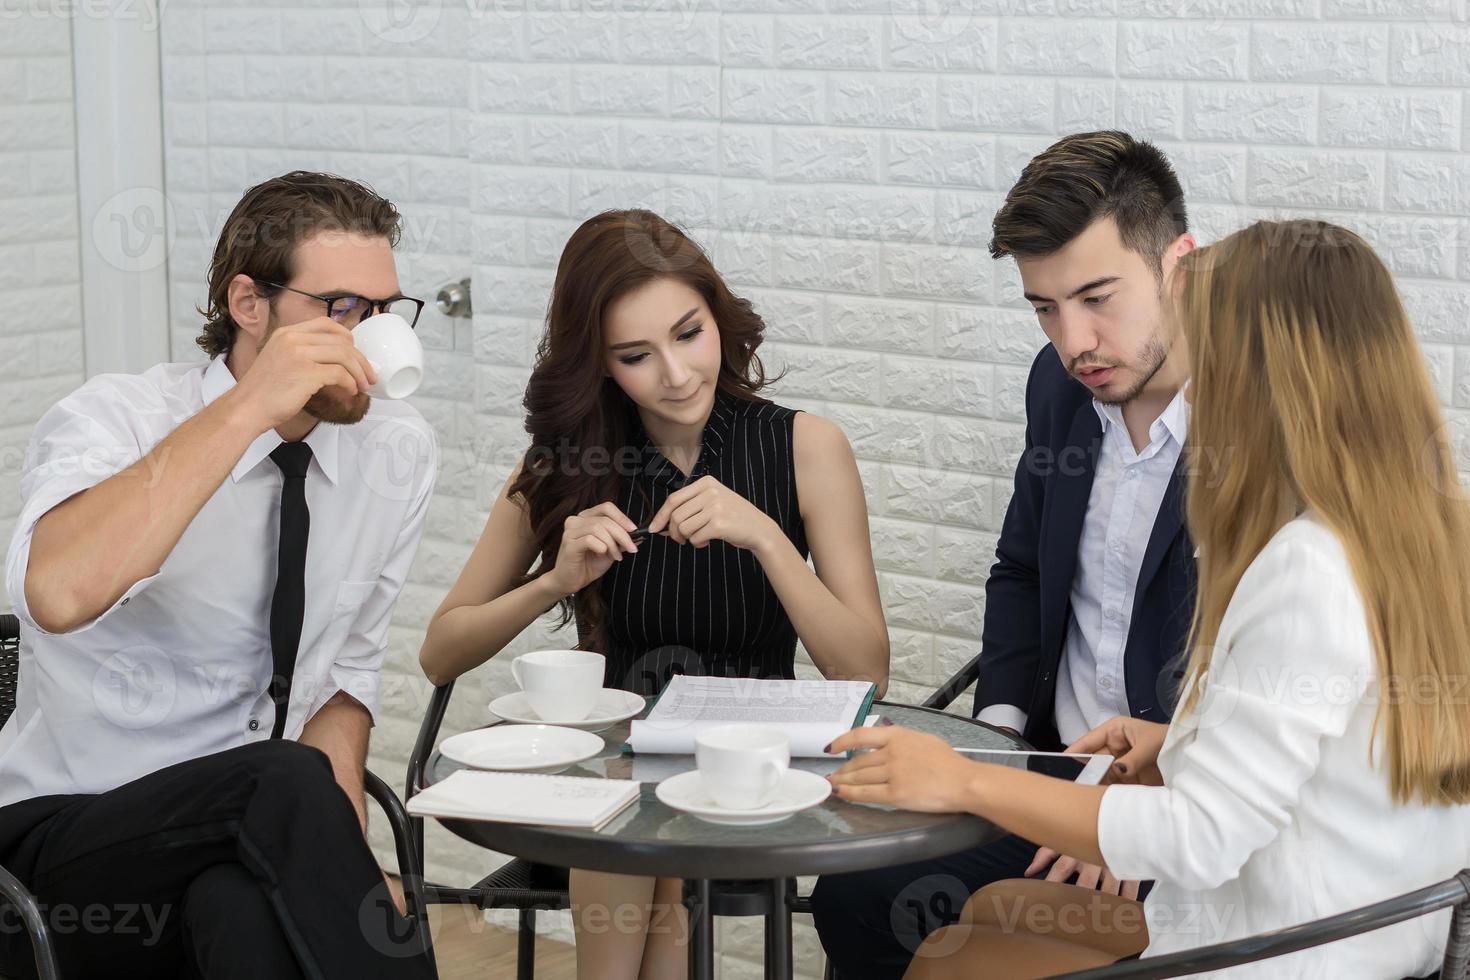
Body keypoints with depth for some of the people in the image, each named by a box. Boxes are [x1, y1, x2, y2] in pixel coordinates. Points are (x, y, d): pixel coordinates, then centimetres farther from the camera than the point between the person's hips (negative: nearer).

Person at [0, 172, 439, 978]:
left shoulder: (398, 452, 3)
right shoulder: (111, 420, -13)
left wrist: (335, 846, -6)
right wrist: (248, 408, -33)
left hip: (255, 829, 3)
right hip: (69, 838, -3)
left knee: (244, 907, -34)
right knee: (288, 783, -33)